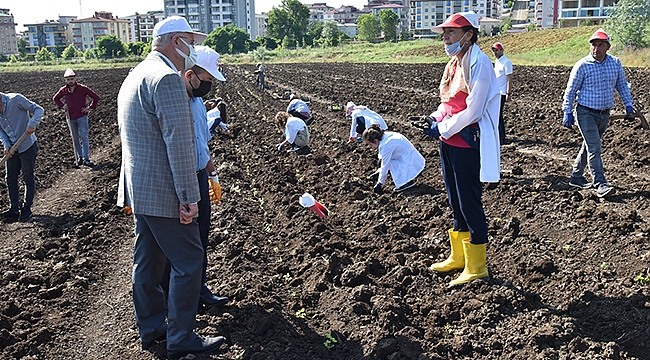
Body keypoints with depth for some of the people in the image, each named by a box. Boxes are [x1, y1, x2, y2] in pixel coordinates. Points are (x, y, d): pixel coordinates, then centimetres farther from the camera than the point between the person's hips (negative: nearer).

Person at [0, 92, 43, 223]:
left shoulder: (15, 99, -17)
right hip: (12, 148, 6)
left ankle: (26, 209, 15)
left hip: (27, 145, -6)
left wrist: (32, 124, -32)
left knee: (28, 178, 4)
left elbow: (38, 109, -15)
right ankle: (14, 209, 17)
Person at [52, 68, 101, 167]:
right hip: (70, 118, 4)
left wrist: (90, 108, -7)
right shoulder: (63, 90, 2)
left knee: (84, 137, -10)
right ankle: (79, 158, 19)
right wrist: (62, 106, 7)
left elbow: (96, 97, -4)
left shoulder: (83, 88, -9)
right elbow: (55, 98, 21)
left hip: (82, 116, -4)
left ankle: (86, 159, -9)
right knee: (75, 139, 10)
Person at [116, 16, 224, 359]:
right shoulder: (168, 78, -18)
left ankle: (151, 328, 30)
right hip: (163, 193, -10)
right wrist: (189, 197, -20)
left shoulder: (135, 75, 15)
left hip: (138, 189, 10)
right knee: (187, 261, 0)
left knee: (147, 259, 17)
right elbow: (179, 143, -24)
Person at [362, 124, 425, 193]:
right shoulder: (386, 136, 3)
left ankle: (408, 181, -8)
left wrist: (379, 184, -3)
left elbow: (384, 166, -14)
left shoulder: (386, 145, -23)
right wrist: (379, 172, 19)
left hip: (413, 165, -9)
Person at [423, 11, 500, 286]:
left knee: (469, 204, -1)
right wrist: (435, 119, 2)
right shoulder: (454, 63, 12)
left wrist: (443, 129, -13)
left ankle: (476, 267, 13)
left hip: (467, 145, -9)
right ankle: (458, 257, 32)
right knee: (455, 202, 17)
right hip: (448, 142, 9)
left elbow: (472, 111, -20)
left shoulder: (479, 63, -14)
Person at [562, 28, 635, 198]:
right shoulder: (582, 65, -11)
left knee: (589, 146, 14)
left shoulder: (615, 63, 3)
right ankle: (600, 184, -9)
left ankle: (576, 177, 26)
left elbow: (622, 85, 15)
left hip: (604, 114, 5)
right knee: (594, 148, -11)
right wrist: (567, 113, -10)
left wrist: (629, 105, 9)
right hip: (586, 113, -5)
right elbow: (570, 90, -6)